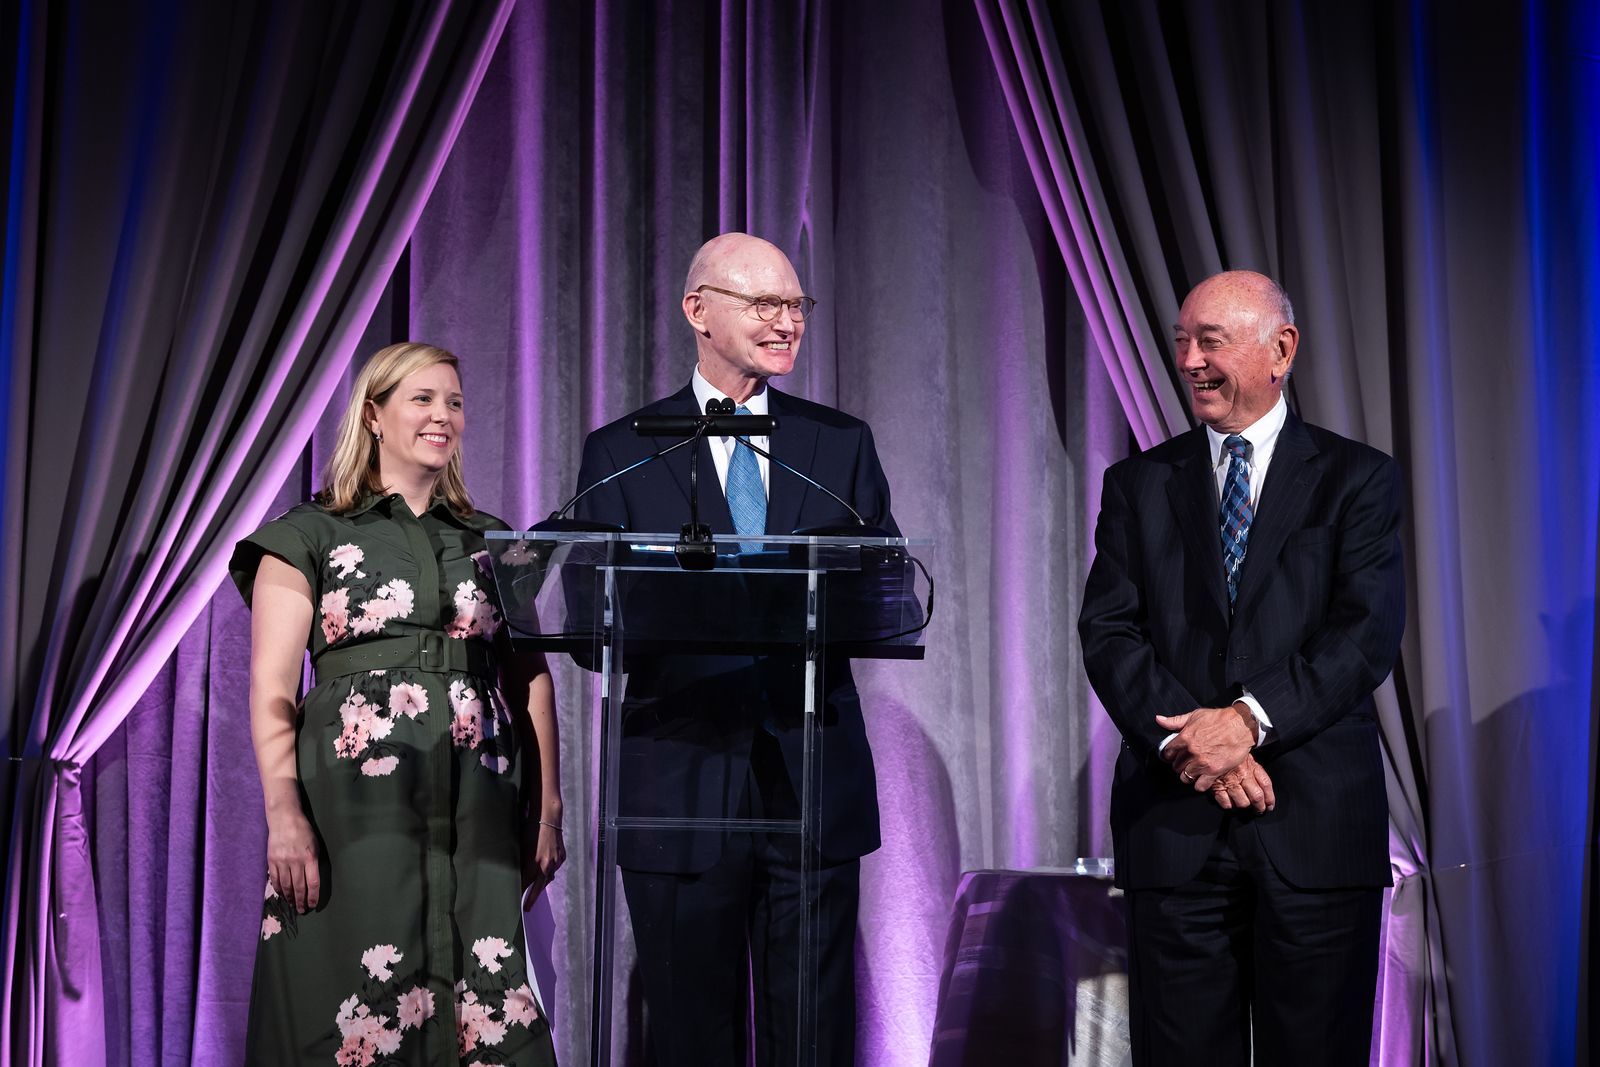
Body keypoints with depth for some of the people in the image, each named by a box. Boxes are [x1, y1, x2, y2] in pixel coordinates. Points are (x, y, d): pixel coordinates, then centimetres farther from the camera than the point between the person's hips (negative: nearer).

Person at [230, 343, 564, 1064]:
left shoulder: (495, 543, 17)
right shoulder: (310, 537, 7)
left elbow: (531, 680, 13)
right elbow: (271, 691, 0)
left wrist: (548, 811, 4)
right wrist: (284, 811, -13)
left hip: (478, 816, 3)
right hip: (358, 808, -3)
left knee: (485, 1001, -2)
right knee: (361, 998, -6)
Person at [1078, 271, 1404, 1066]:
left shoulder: (1357, 478, 5)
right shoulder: (1139, 485, 11)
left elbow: (1370, 628, -6)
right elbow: (1108, 631, 1)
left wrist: (1250, 719, -18)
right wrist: (1187, 738, -14)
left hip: (1316, 821, -1)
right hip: (1174, 821, 2)